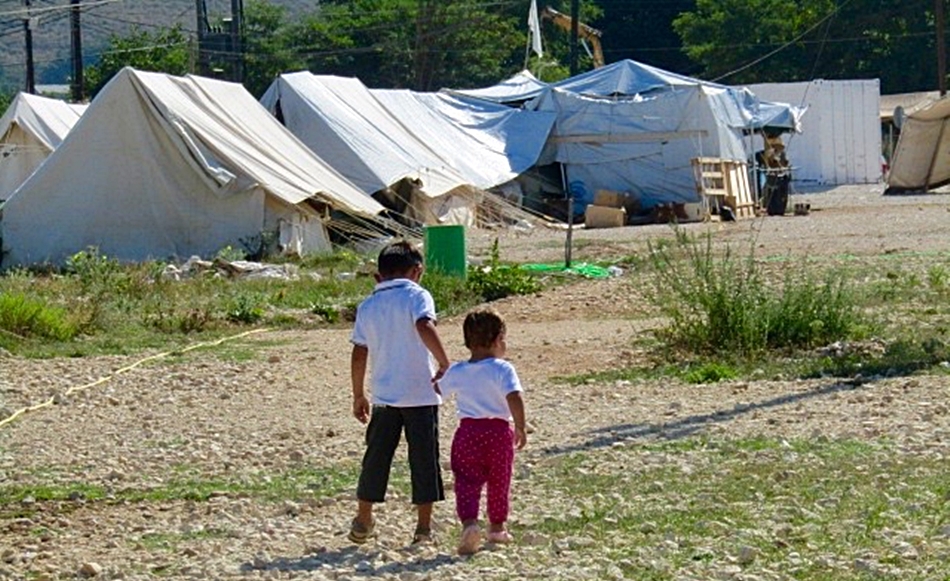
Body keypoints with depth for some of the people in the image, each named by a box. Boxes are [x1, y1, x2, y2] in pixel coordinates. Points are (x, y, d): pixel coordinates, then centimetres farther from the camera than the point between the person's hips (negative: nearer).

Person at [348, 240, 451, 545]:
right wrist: (445, 364, -17)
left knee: (376, 458, 12)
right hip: (421, 395, -4)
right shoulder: (417, 296, -4)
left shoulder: (367, 306, 9)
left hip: (384, 395, 4)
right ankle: (424, 526, 5)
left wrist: (358, 395, 17)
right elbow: (425, 328, -23)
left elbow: (359, 355, 9)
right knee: (424, 459, 4)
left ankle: (363, 522, 18)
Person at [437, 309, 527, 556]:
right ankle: (497, 527, 31)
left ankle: (469, 523, -27)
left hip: (467, 431, 1)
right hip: (499, 432, -1)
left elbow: (438, 391, 19)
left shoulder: (456, 372, 4)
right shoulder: (503, 369, -9)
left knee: (467, 483, -3)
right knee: (498, 482, 17)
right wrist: (520, 428, -12)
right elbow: (514, 399, -20)